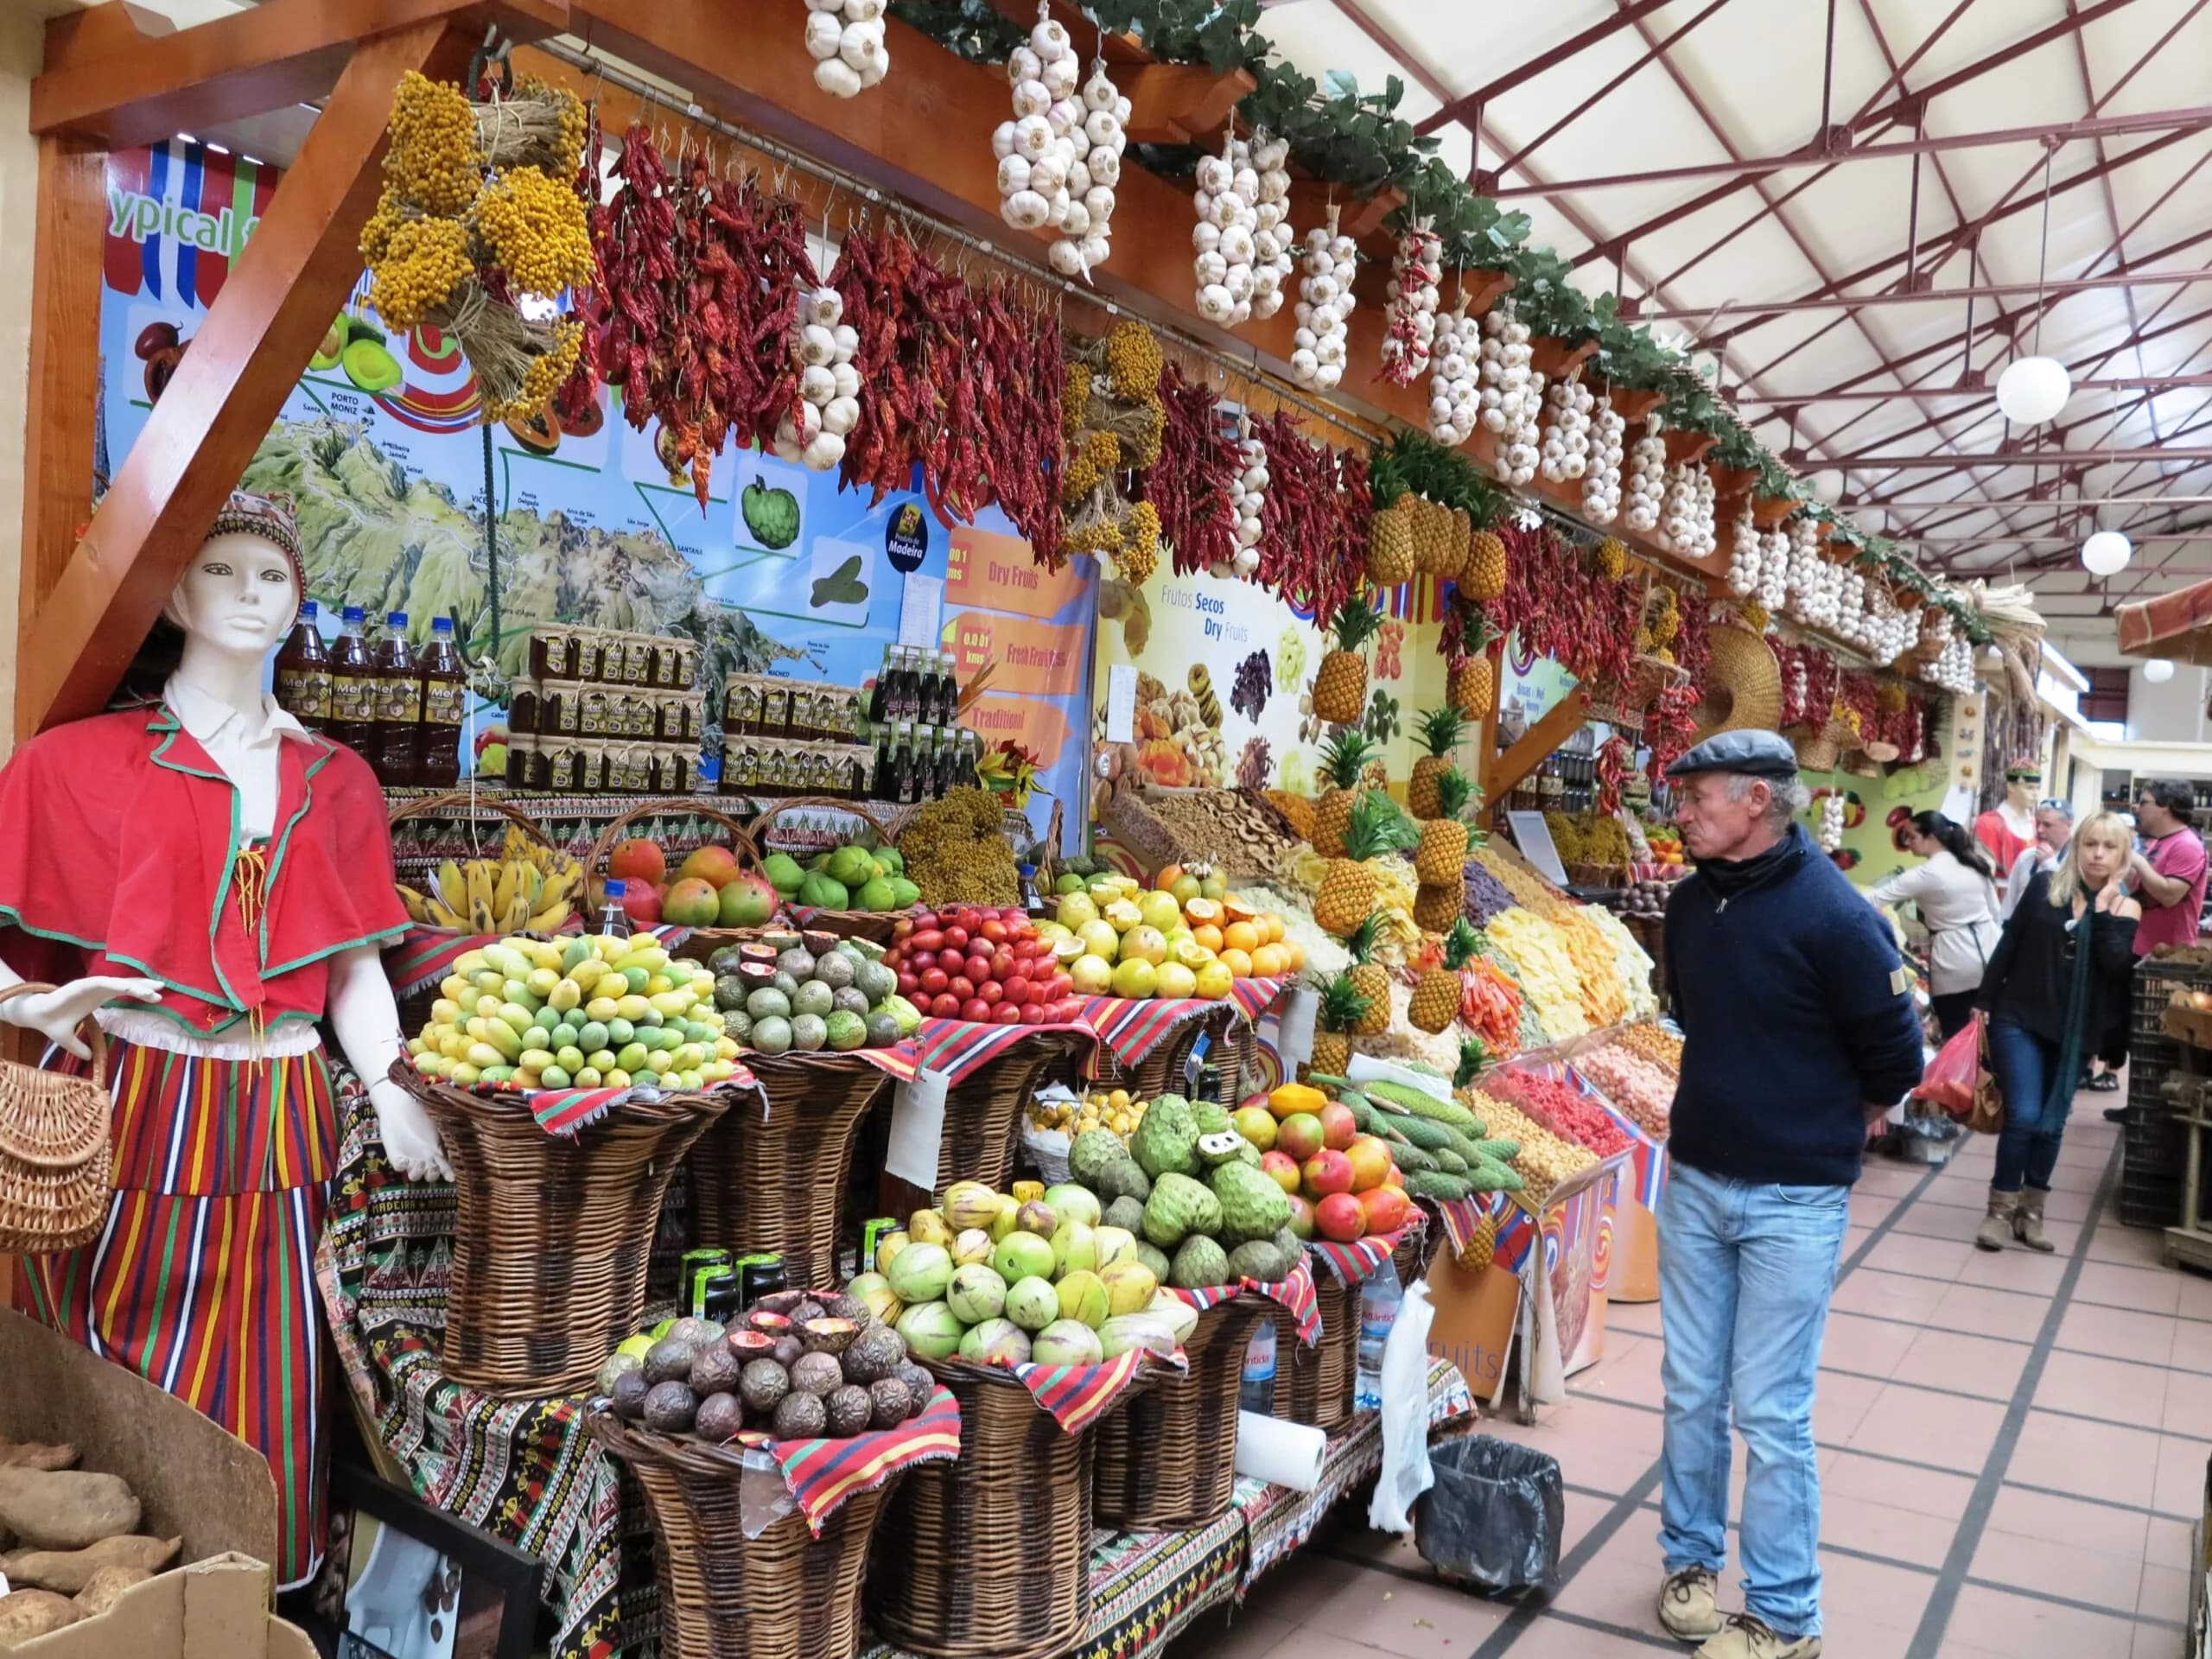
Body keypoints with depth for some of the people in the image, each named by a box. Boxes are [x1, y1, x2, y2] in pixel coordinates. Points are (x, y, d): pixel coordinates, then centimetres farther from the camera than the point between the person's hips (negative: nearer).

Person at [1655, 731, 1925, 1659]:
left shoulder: (1831, 914, -18)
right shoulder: (1691, 903, 3)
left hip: (1793, 1201, -6)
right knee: (1691, 1392, 14)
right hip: (1694, 1181, 6)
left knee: (1770, 1411, 2)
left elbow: (1894, 1058, -9)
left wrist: (1825, 1130, 4)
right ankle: (1691, 1558, 33)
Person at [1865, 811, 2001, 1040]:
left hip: (1955, 965, -7)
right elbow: (1994, 911, 14)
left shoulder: (1927, 874, -15)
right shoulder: (1976, 862, 6)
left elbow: (1877, 897, -16)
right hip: (1988, 955, 7)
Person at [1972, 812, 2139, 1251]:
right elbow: (2010, 943, 1)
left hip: (2073, 1031, 2)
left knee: (2051, 1124, 9)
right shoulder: (2045, 885, -2)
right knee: (2024, 1116, -10)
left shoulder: (2125, 908, 1)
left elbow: (2118, 966, -14)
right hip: (2019, 1019, -2)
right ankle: (2001, 1207, 6)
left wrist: (2103, 910, -16)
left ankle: (2030, 1209, 23)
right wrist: (1985, 1000, 1)